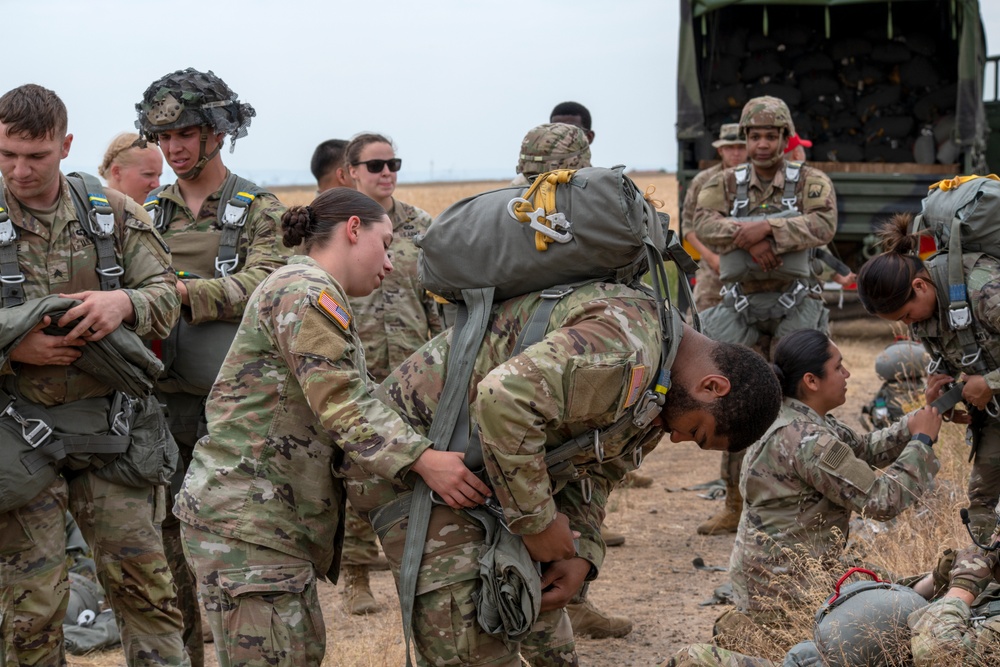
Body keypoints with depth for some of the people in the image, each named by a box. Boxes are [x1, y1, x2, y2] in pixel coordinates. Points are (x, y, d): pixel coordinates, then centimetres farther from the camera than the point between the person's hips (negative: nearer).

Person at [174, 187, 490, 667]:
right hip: (244, 516, -11)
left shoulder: (315, 291, 23)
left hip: (279, 517, 11)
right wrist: (422, 459, -26)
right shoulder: (306, 289, -11)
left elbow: (351, 406, 18)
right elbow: (343, 407, -20)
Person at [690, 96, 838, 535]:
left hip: (794, 307, -2)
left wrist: (766, 228, -24)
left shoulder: (811, 183, 3)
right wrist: (750, 238, -24)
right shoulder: (725, 184, 9)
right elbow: (704, 224, -9)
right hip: (740, 308, 2)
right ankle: (735, 505, 11)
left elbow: (824, 225, -16)